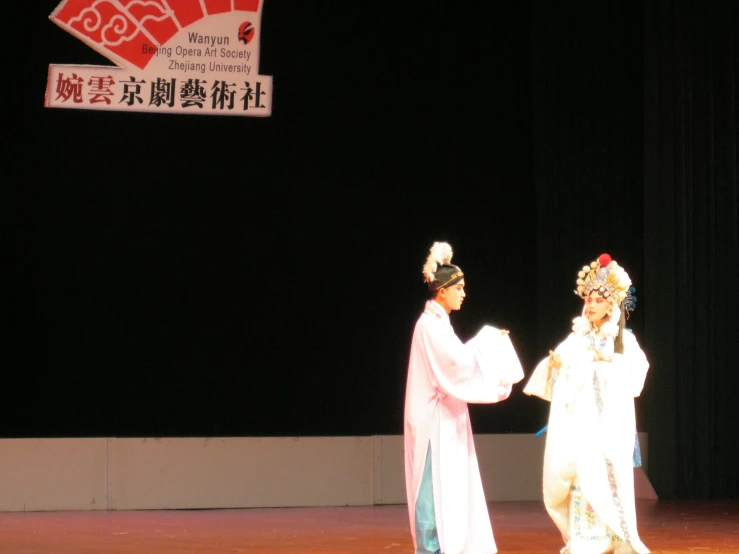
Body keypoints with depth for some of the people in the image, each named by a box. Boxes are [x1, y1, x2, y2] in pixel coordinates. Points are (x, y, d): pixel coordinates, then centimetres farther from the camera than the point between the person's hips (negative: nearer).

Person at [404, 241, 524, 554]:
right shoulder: (430, 324, -14)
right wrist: (488, 342, -10)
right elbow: (456, 361, -21)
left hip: (446, 418, 10)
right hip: (435, 419, -10)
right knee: (436, 485, -9)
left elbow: (454, 363, 16)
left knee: (448, 485, 10)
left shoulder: (438, 323, 16)